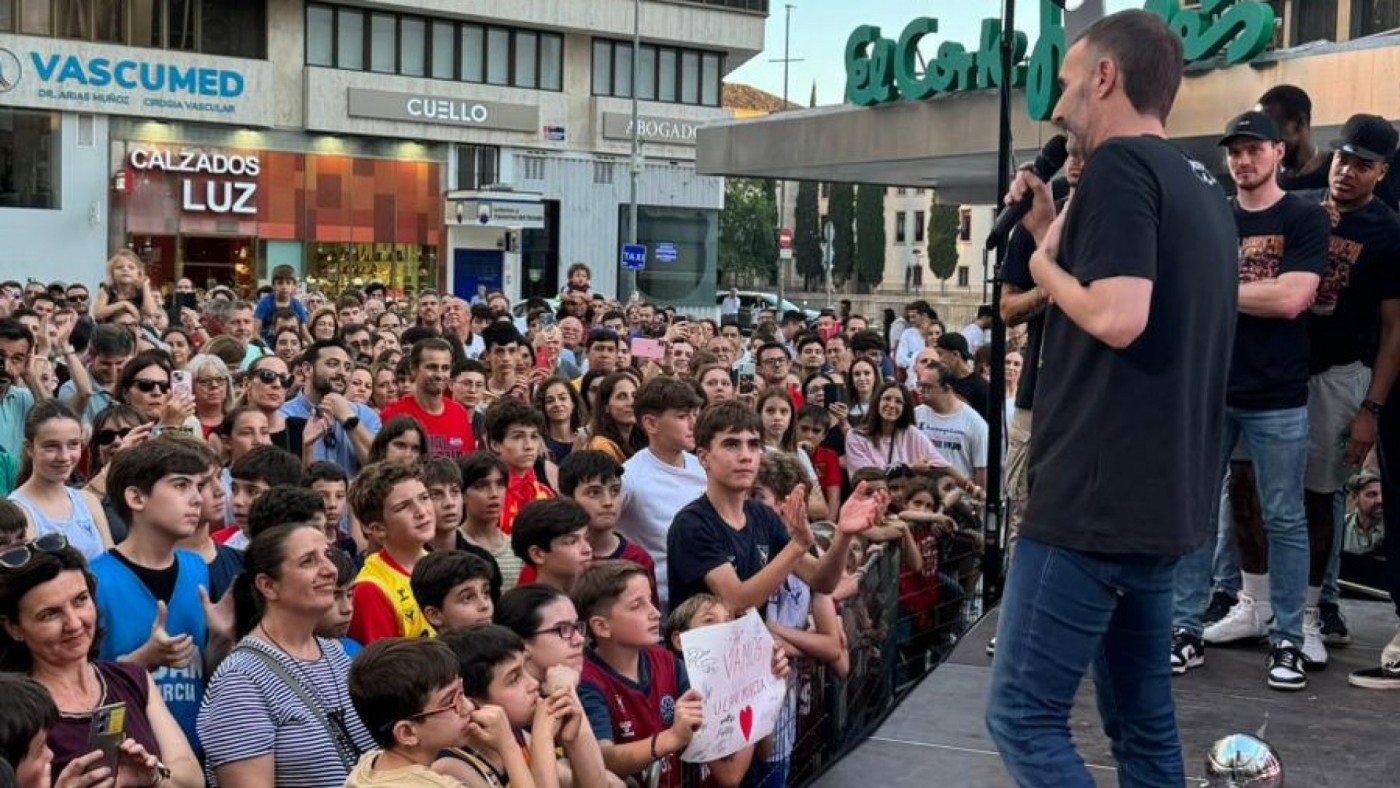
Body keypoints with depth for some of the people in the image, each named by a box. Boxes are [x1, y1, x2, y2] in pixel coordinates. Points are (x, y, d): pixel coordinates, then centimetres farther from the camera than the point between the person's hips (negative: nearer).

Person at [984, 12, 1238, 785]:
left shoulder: (1120, 165, -12)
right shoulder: (1201, 185, 16)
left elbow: (1117, 317, -25)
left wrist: (1045, 263, -7)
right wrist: (1056, 233, 16)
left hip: (1097, 497, -10)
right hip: (1162, 499, 10)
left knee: (1023, 719, -5)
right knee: (1143, 721, 15)